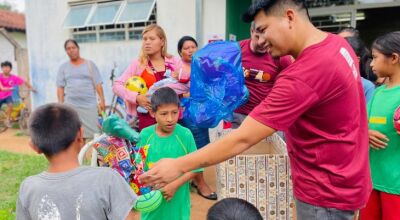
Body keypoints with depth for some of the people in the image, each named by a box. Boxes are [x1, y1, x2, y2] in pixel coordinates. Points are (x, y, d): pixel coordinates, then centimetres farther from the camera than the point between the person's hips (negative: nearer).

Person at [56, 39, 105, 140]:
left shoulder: (90, 64, 8)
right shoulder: (63, 67, 11)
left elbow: (98, 84, 3)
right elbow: (60, 87, 8)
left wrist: (102, 100, -6)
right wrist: (61, 104, 0)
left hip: (89, 105, -1)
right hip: (70, 105, 1)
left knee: (93, 133, -3)